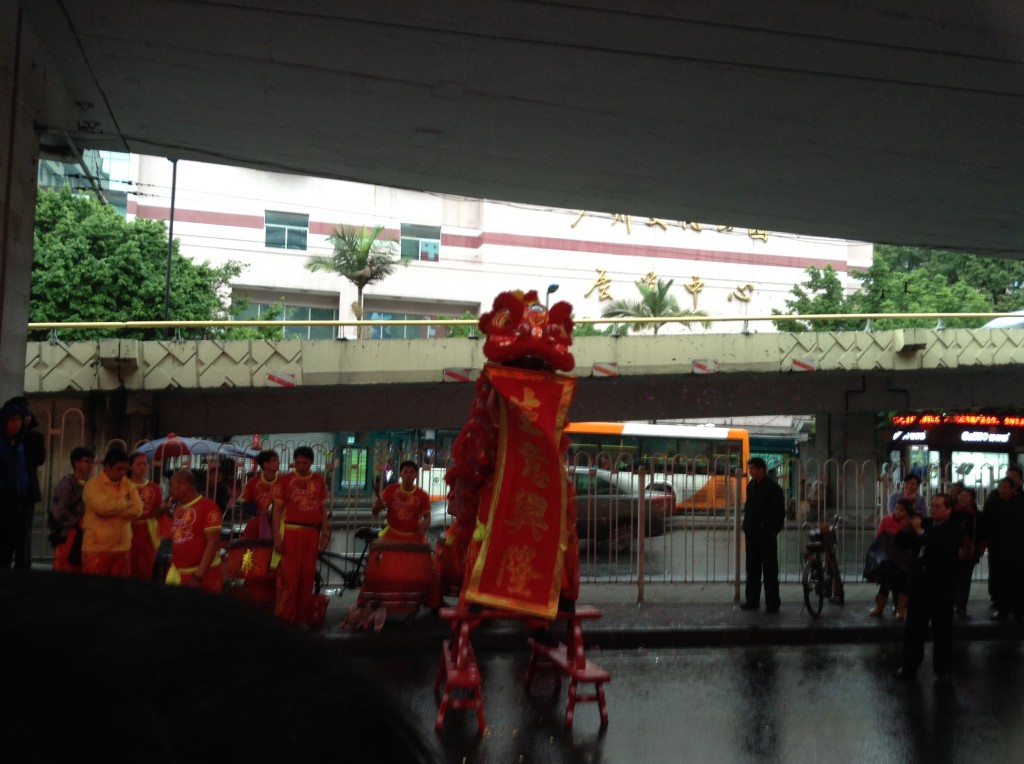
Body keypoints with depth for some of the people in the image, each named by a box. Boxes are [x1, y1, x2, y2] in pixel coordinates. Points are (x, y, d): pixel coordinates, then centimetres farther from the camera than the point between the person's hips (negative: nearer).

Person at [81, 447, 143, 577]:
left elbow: (137, 510, -2)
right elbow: (103, 507, -22)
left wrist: (112, 509, -11)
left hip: (122, 548, 5)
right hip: (97, 548, -5)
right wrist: (126, 503, -6)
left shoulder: (128, 485, 11)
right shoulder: (93, 484, -5)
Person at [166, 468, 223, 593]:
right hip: (177, 573, 7)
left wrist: (198, 576, -19)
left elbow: (213, 543, -16)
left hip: (204, 575, -7)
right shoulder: (177, 507, 11)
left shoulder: (208, 507, -12)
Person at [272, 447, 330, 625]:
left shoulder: (319, 480, 7)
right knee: (289, 575, -4)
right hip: (291, 531, -3)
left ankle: (303, 617, 15)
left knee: (307, 575, 6)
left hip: (312, 532, 3)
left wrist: (325, 533, 6)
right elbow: (277, 509, 0)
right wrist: (277, 536, -7)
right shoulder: (285, 480, 0)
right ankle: (283, 618, 3)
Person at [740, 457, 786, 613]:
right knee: (752, 568, 11)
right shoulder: (751, 486, 10)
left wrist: (774, 530, -13)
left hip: (766, 534, -7)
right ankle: (752, 600, 19)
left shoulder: (773, 488, -10)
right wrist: (746, 527, 9)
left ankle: (772, 603, 7)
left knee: (769, 569, 0)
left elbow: (780, 512, -9)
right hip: (752, 533, 7)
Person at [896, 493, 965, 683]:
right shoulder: (924, 523, 7)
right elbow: (902, 542, 7)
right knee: (913, 627, 9)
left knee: (942, 630, 5)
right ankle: (909, 666, 19)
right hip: (919, 583, 4)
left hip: (941, 586, -4)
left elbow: (944, 546, -26)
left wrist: (920, 532, -25)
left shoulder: (954, 530, -6)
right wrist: (907, 529, -12)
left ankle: (942, 670, 15)